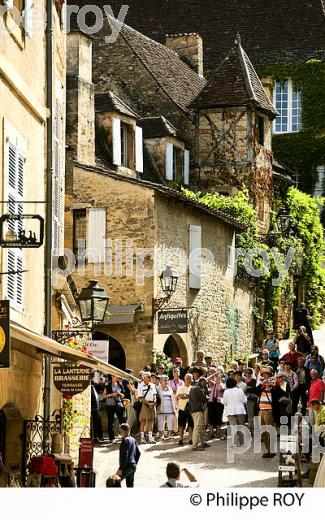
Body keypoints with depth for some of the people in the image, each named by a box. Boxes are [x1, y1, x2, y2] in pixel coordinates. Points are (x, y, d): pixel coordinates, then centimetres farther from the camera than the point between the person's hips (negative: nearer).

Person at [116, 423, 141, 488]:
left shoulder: (125, 440, -15)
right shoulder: (133, 440, 11)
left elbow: (124, 456, -20)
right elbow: (138, 453, 18)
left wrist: (121, 469, -19)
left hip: (127, 467, -9)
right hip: (133, 466, 9)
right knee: (130, 485, 14)